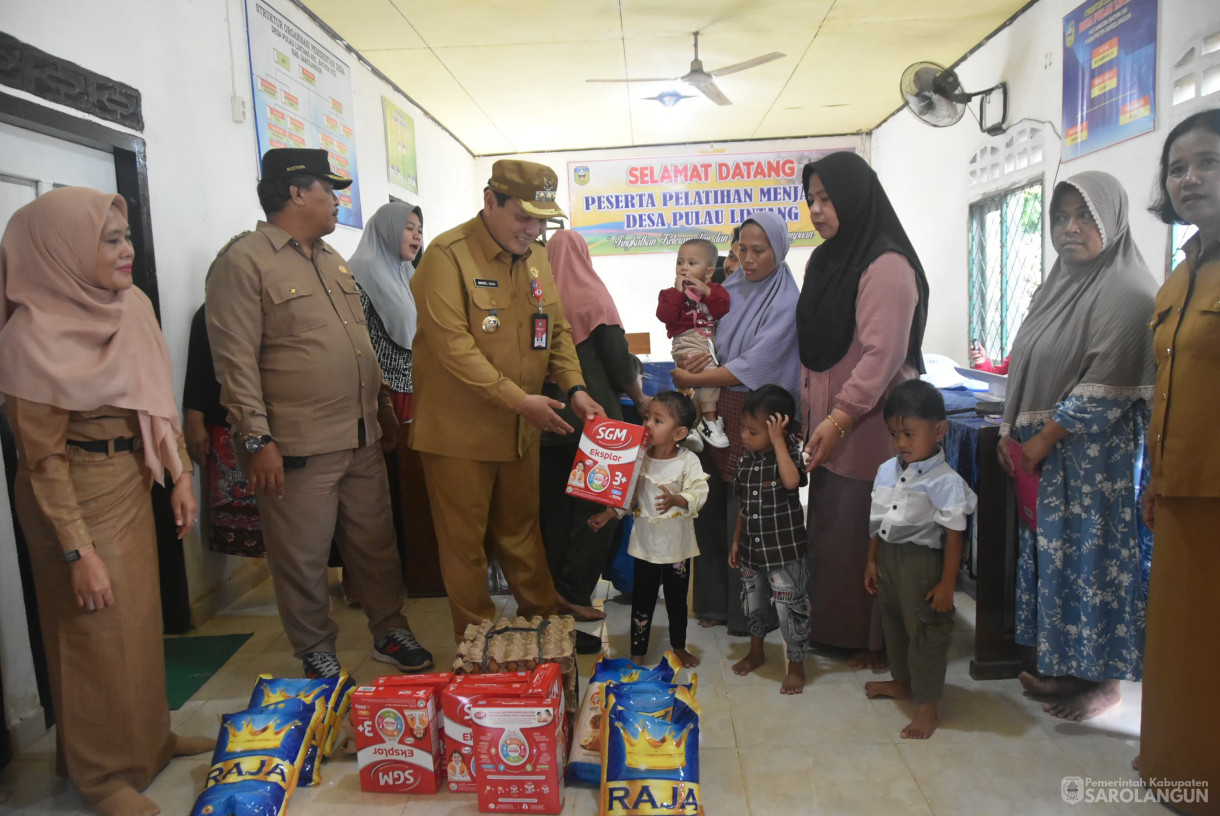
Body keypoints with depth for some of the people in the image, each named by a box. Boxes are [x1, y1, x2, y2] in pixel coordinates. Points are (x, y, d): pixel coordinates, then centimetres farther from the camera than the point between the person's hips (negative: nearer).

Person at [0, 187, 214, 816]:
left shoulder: (132, 305, -1)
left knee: (140, 615, 19)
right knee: (98, 631, 7)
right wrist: (79, 552, -18)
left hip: (132, 482, 7)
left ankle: (149, 735, 40)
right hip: (77, 497, -7)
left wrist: (180, 475, 5)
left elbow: (158, 399, 9)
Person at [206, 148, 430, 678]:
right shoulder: (244, 261, -9)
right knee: (304, 560, 6)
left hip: (362, 438, 7)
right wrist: (257, 439, -18)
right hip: (297, 449, -7)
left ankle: (389, 632, 32)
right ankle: (317, 656, 24)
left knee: (375, 544, 16)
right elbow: (236, 361, -14)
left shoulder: (331, 259, 17)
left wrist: (382, 407, 22)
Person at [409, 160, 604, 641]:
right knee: (465, 542, 7)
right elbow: (453, 345, -22)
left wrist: (575, 388, -3)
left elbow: (558, 330, 13)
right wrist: (517, 399, -24)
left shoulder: (536, 258, 8)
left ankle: (544, 622, 34)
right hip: (459, 430, -6)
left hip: (521, 429, 6)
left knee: (521, 532, 19)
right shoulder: (449, 255, -14)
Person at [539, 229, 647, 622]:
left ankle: (553, 588, 21)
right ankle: (574, 591, 5)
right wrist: (640, 399, 10)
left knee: (554, 505, 13)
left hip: (549, 419, 4)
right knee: (598, 508, 6)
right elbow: (618, 359, -6)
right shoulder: (593, 295, -7)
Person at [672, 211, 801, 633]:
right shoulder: (728, 289, 11)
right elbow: (698, 337, 14)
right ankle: (713, 600, 25)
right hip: (714, 412, 6)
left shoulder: (786, 302, -8)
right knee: (709, 507, 9)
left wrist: (693, 379, -14)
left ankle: (746, 610, 15)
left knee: (744, 515, -2)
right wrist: (690, 359, -10)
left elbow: (753, 366, -16)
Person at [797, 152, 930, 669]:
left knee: (867, 534, -1)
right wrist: (811, 413, 13)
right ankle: (835, 630, 25)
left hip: (868, 428, -8)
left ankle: (879, 642, 15)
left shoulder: (886, 266, -13)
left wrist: (838, 419, -21)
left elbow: (882, 355, -19)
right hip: (829, 425, 8)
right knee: (830, 531, 11)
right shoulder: (823, 262, 14)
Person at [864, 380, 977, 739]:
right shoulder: (886, 471, 3)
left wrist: (947, 583, -15)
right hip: (887, 557, 7)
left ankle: (927, 705, 19)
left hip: (922, 563, -7)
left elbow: (954, 535, -15)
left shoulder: (944, 481, -18)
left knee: (925, 632, 5)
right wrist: (872, 561, 13)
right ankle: (901, 682, 44)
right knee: (893, 623, 22)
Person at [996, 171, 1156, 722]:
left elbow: (1103, 391, -18)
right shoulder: (1060, 282, 14)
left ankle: (1104, 679, 16)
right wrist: (1011, 435, 7)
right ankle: (1065, 665, 26)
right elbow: (1026, 369, 15)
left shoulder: (1126, 291, -11)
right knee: (1051, 553, 12)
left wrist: (1041, 440, -14)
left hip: (1093, 456, -8)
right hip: (1042, 453, 8)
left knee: (1093, 556, 0)